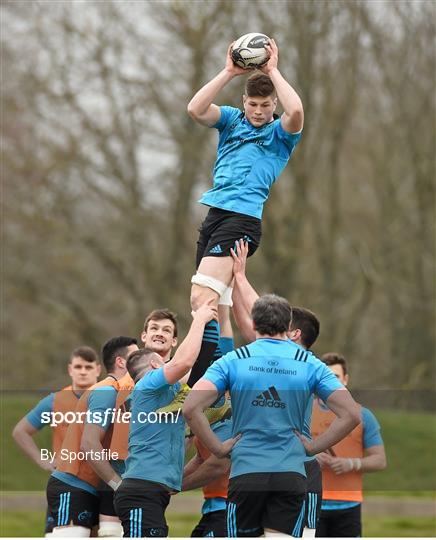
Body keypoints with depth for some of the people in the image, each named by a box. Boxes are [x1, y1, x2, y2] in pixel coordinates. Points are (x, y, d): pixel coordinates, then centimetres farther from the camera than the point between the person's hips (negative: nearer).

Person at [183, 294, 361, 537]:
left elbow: (191, 408, -8)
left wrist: (219, 449, 0)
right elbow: (351, 415, -1)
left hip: (245, 472, 0)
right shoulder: (310, 364, 4)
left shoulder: (232, 361, 2)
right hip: (291, 474, 0)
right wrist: (313, 446, 5)